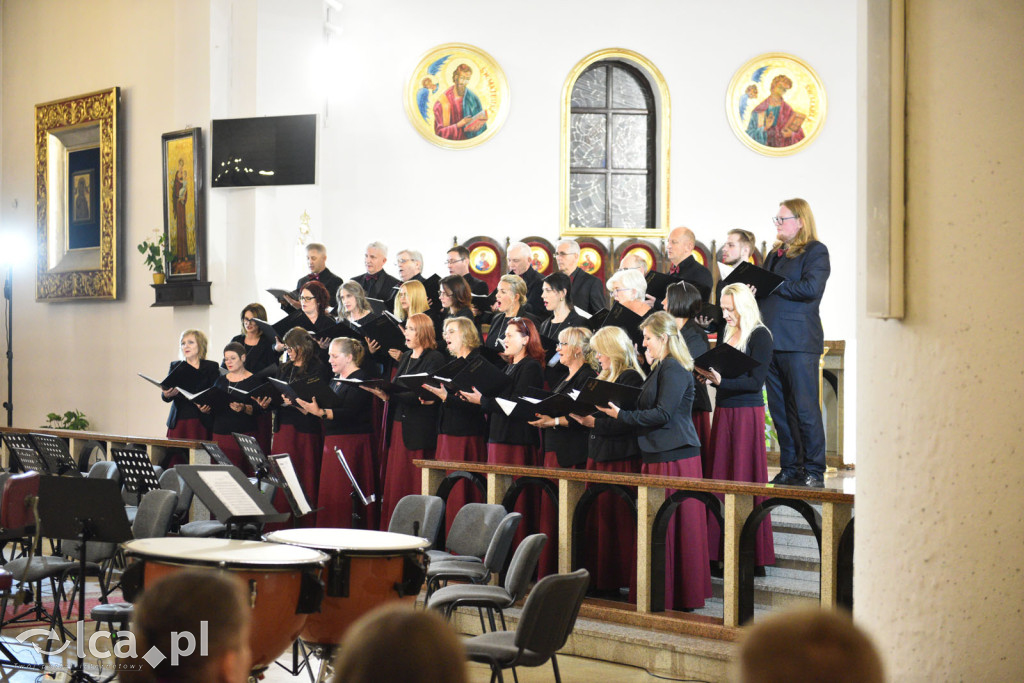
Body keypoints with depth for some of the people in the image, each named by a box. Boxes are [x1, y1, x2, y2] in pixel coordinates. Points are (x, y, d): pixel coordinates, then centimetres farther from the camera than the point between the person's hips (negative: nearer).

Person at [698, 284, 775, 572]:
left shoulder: (760, 335, -6)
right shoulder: (726, 333, 16)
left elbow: (756, 381, -14)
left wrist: (722, 380, -23)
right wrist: (709, 375, -1)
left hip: (747, 413, -7)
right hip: (723, 411, 7)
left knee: (744, 481, -5)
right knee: (719, 478, 5)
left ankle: (750, 554, 1)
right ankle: (721, 550, 9)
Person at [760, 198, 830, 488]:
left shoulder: (815, 251, -1)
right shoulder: (775, 253, 22)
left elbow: (810, 288, -15)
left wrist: (772, 285, -11)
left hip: (798, 343, -7)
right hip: (772, 342, 7)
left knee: (804, 409, -6)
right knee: (779, 409, 7)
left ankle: (814, 472, -1)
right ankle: (790, 469, 14)